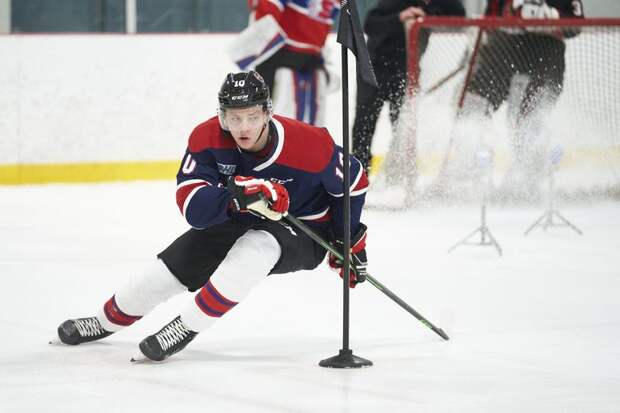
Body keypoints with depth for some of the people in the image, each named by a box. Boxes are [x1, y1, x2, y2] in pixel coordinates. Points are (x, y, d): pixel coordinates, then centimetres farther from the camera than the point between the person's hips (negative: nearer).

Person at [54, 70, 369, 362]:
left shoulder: (308, 145, -30)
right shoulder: (207, 139, -22)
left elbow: (353, 181, -12)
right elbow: (191, 206, -30)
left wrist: (350, 241, -7)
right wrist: (235, 196, -50)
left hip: (303, 233, -4)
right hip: (238, 223, 4)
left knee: (254, 247, -36)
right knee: (172, 265, 2)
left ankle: (186, 327, -26)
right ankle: (107, 320, 30)